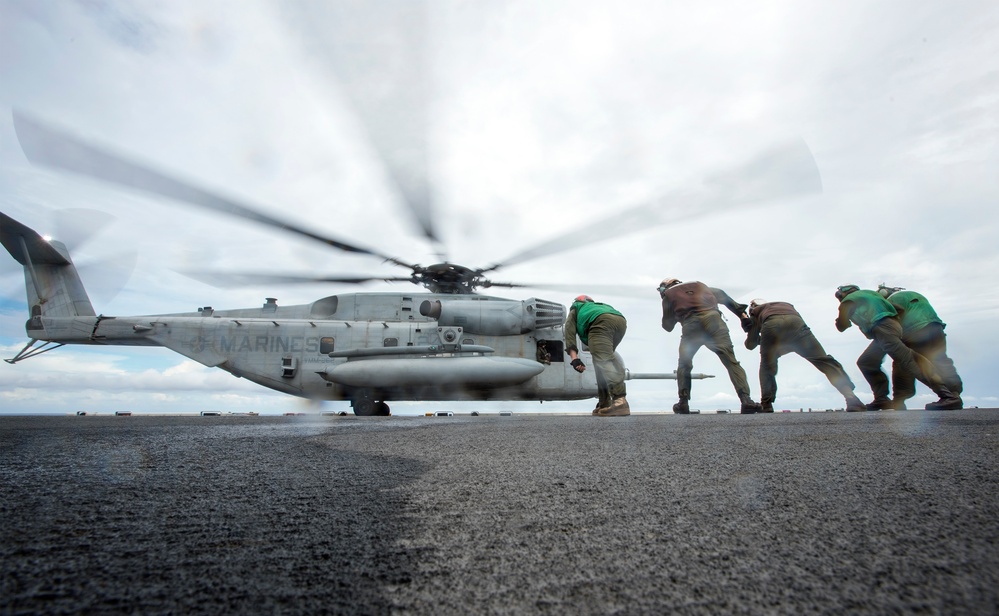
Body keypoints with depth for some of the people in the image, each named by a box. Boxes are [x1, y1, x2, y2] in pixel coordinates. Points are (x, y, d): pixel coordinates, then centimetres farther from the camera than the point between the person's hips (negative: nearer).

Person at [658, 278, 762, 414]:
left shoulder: (668, 295, 24)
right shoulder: (698, 285, 34)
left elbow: (667, 326, 24)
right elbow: (721, 295, 26)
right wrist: (741, 312, 21)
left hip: (691, 325, -1)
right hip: (713, 319, 2)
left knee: (684, 364, 16)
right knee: (731, 362, -3)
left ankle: (683, 403, 9)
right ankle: (746, 400, -17)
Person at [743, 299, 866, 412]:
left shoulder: (755, 312, 37)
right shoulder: (786, 304, 47)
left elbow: (750, 345, 33)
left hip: (770, 325, -1)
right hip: (795, 322, 1)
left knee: (766, 368, 19)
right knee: (823, 360, 2)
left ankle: (767, 406, 10)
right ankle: (852, 400, -12)